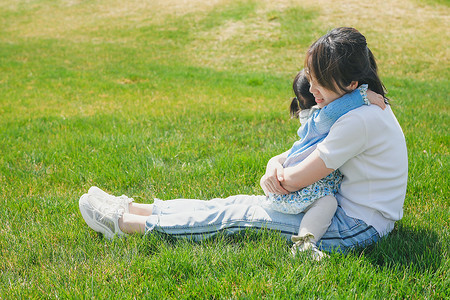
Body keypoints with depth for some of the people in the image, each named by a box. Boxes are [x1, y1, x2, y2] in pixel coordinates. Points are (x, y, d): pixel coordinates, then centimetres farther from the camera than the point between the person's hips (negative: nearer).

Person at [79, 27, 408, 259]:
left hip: (356, 227, -9)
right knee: (239, 205, 3)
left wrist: (279, 175, -1)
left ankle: (124, 222, 0)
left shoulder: (361, 120, -26)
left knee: (237, 215, -9)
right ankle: (130, 208, 9)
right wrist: (276, 164, -10)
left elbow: (294, 181, -23)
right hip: (351, 209, 9)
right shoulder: (362, 105, 7)